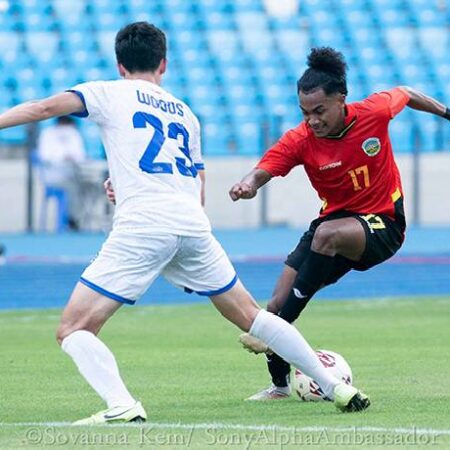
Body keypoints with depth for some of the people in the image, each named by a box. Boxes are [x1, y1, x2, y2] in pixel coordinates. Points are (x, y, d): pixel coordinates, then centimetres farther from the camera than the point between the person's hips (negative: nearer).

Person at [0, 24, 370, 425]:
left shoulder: (109, 93, 13)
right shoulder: (185, 113, 27)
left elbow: (45, 108, -1)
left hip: (141, 228, -5)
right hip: (194, 226, 5)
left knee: (73, 330, -3)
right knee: (250, 316, 21)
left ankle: (122, 406, -26)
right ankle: (336, 388, 21)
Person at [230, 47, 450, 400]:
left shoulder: (375, 112, -16)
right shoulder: (299, 141, -15)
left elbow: (406, 95, 6)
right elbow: (263, 171, -28)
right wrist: (249, 185, -52)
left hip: (384, 224, -3)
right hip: (336, 221, 3)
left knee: (327, 234, -35)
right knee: (278, 302, -7)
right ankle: (280, 384, 16)